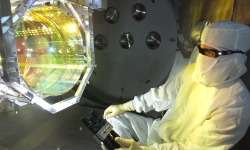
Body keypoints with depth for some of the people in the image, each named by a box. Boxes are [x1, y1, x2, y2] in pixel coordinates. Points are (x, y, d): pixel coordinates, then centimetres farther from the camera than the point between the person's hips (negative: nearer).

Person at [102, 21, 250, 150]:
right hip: (161, 130, 6)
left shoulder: (234, 106, -27)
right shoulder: (193, 71, -8)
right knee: (115, 119, 3)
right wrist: (124, 107, 0)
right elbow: (163, 94, 1)